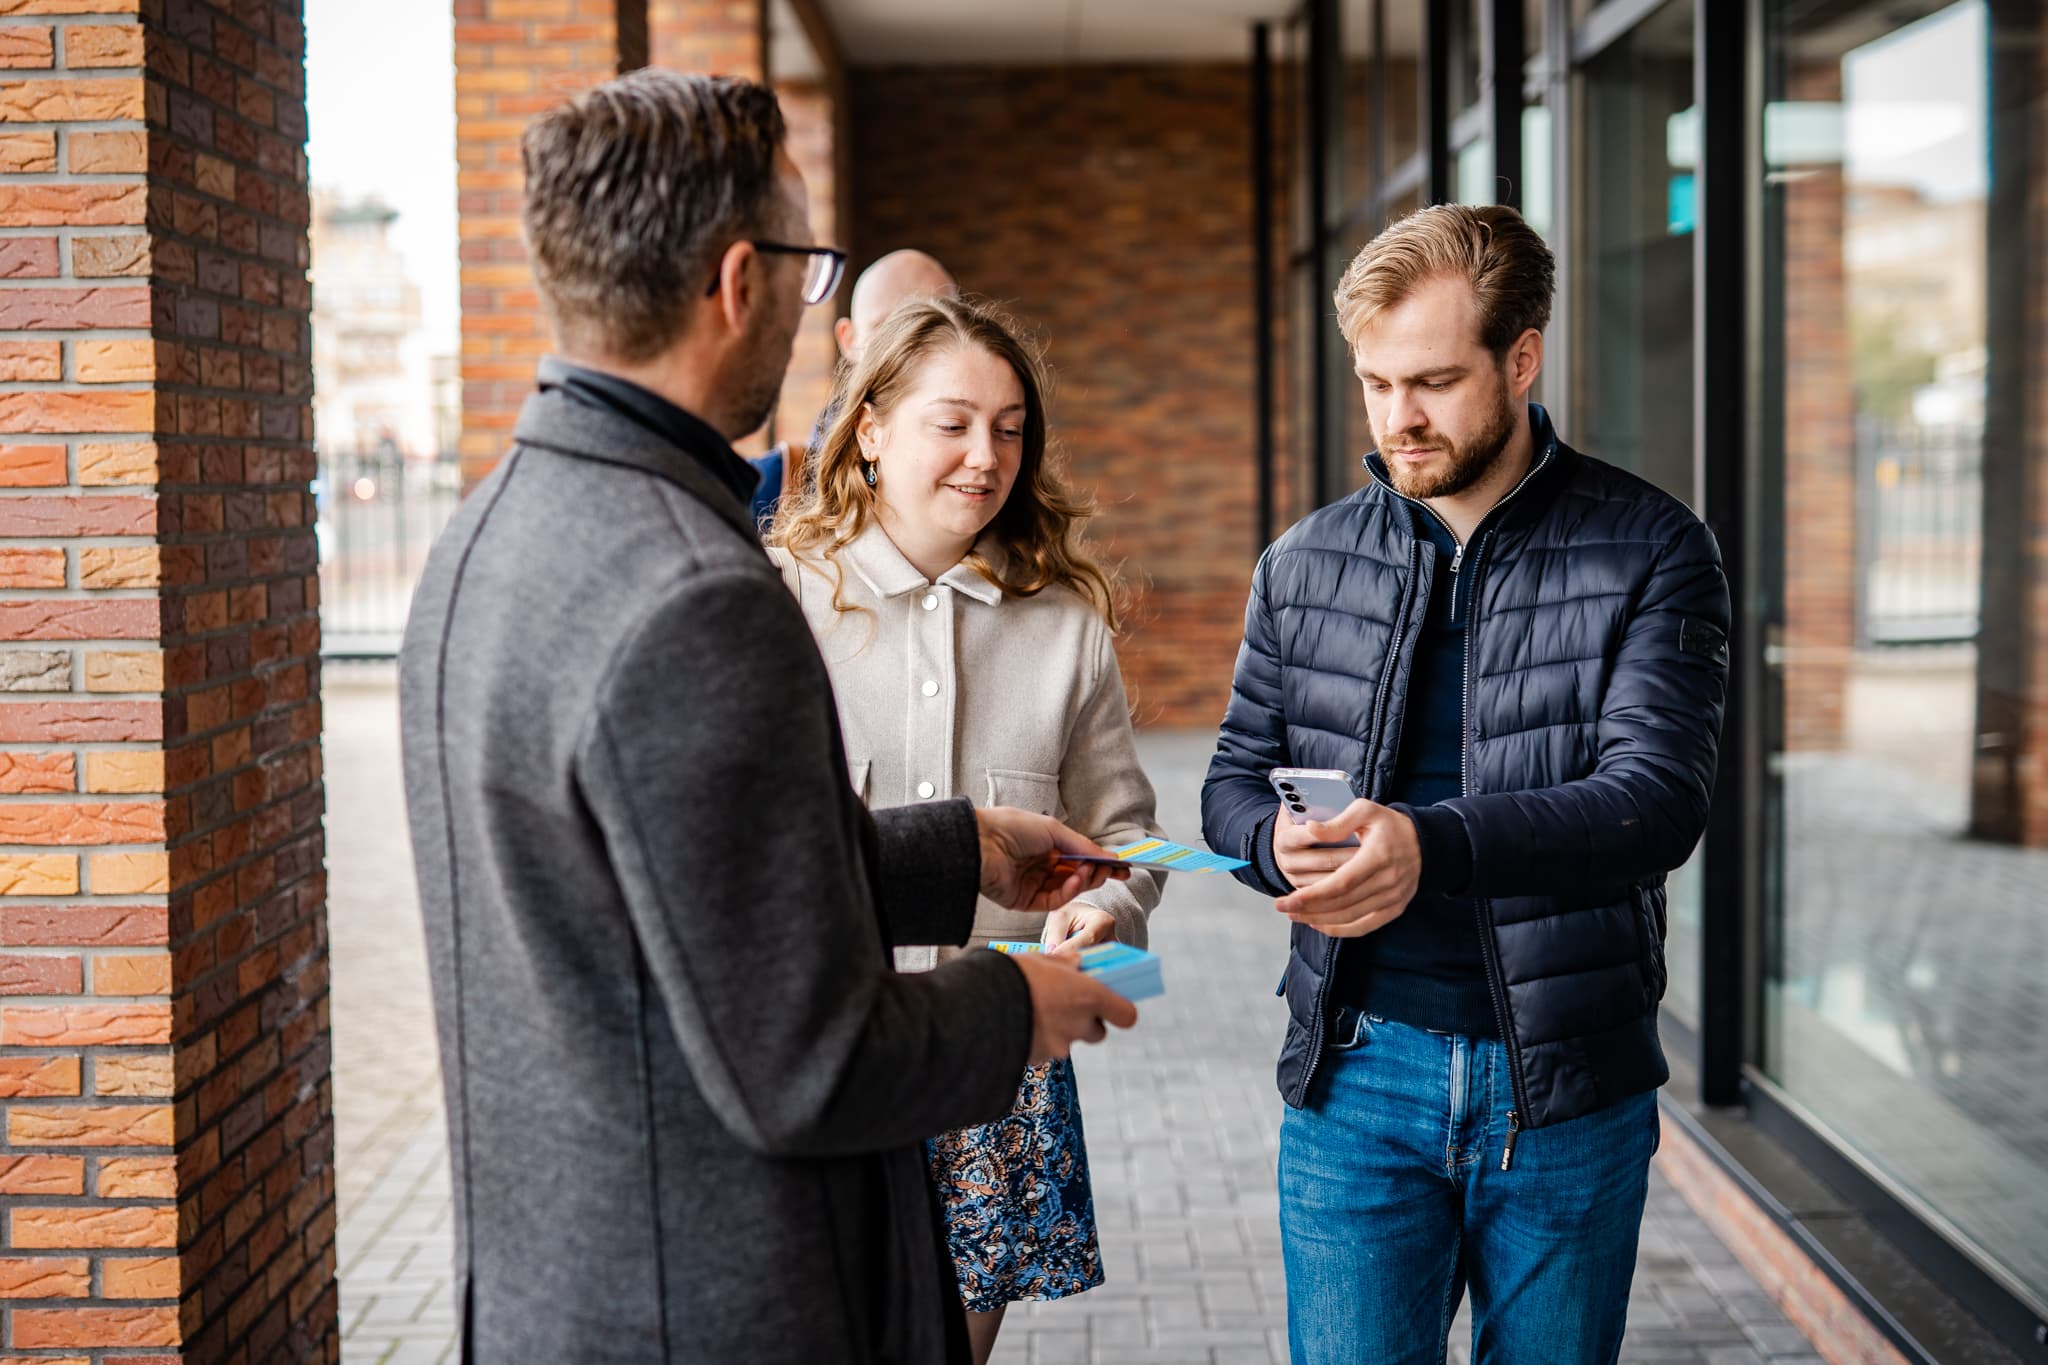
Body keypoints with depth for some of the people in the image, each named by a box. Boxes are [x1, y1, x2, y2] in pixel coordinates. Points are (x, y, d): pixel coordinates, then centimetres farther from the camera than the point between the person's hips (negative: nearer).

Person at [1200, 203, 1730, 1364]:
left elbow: (1657, 799, -15)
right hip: (1358, 1072, 2)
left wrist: (1429, 845, -31)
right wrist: (1284, 844, -14)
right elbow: (1236, 780, 11)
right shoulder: (1306, 565, 6)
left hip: (1569, 1090, -1)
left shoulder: (1651, 551, -5)